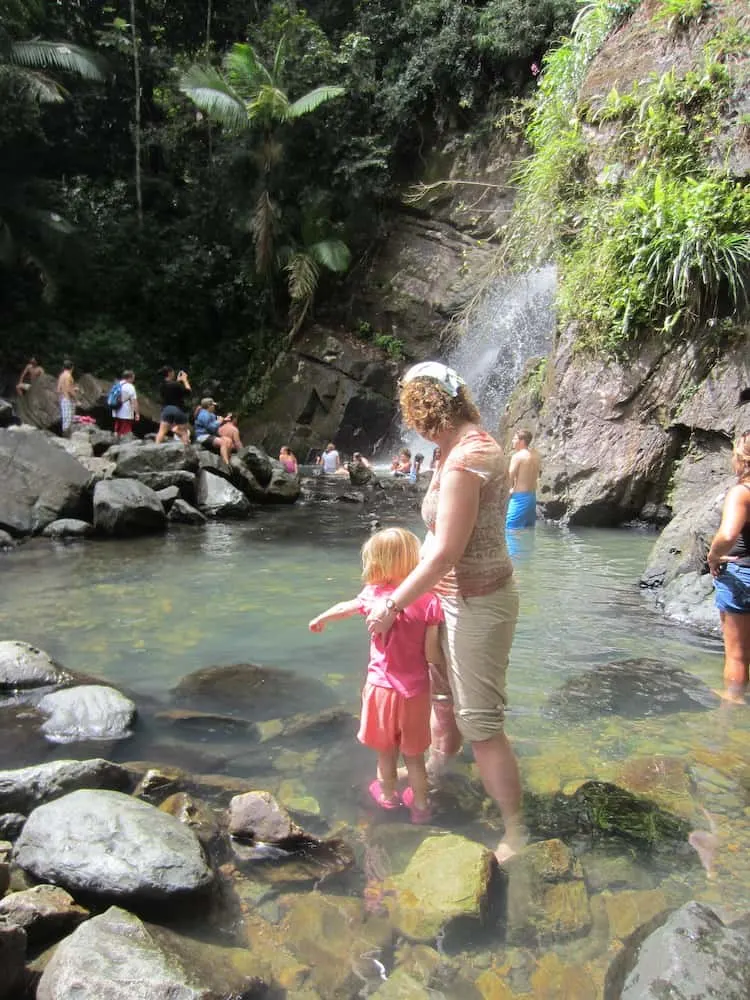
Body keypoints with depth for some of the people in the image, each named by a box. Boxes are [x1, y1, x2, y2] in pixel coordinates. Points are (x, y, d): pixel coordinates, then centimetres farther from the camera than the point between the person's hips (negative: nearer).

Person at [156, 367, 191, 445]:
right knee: (183, 431, 6)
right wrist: (185, 380, 1)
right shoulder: (175, 384, -15)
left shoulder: (162, 385, 5)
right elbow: (188, 391, -9)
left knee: (162, 431, 1)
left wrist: (178, 380, 20)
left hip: (166, 409, 5)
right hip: (178, 409, -4)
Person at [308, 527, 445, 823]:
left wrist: (321, 619, 30)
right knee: (414, 754, 18)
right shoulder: (428, 601, -16)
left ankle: (388, 794, 44)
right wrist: (447, 673, 7)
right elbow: (431, 653, -14)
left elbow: (343, 607, 10)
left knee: (386, 749, 22)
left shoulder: (373, 595, -11)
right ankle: (420, 805, 32)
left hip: (382, 686, 1)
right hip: (416, 690, 0)